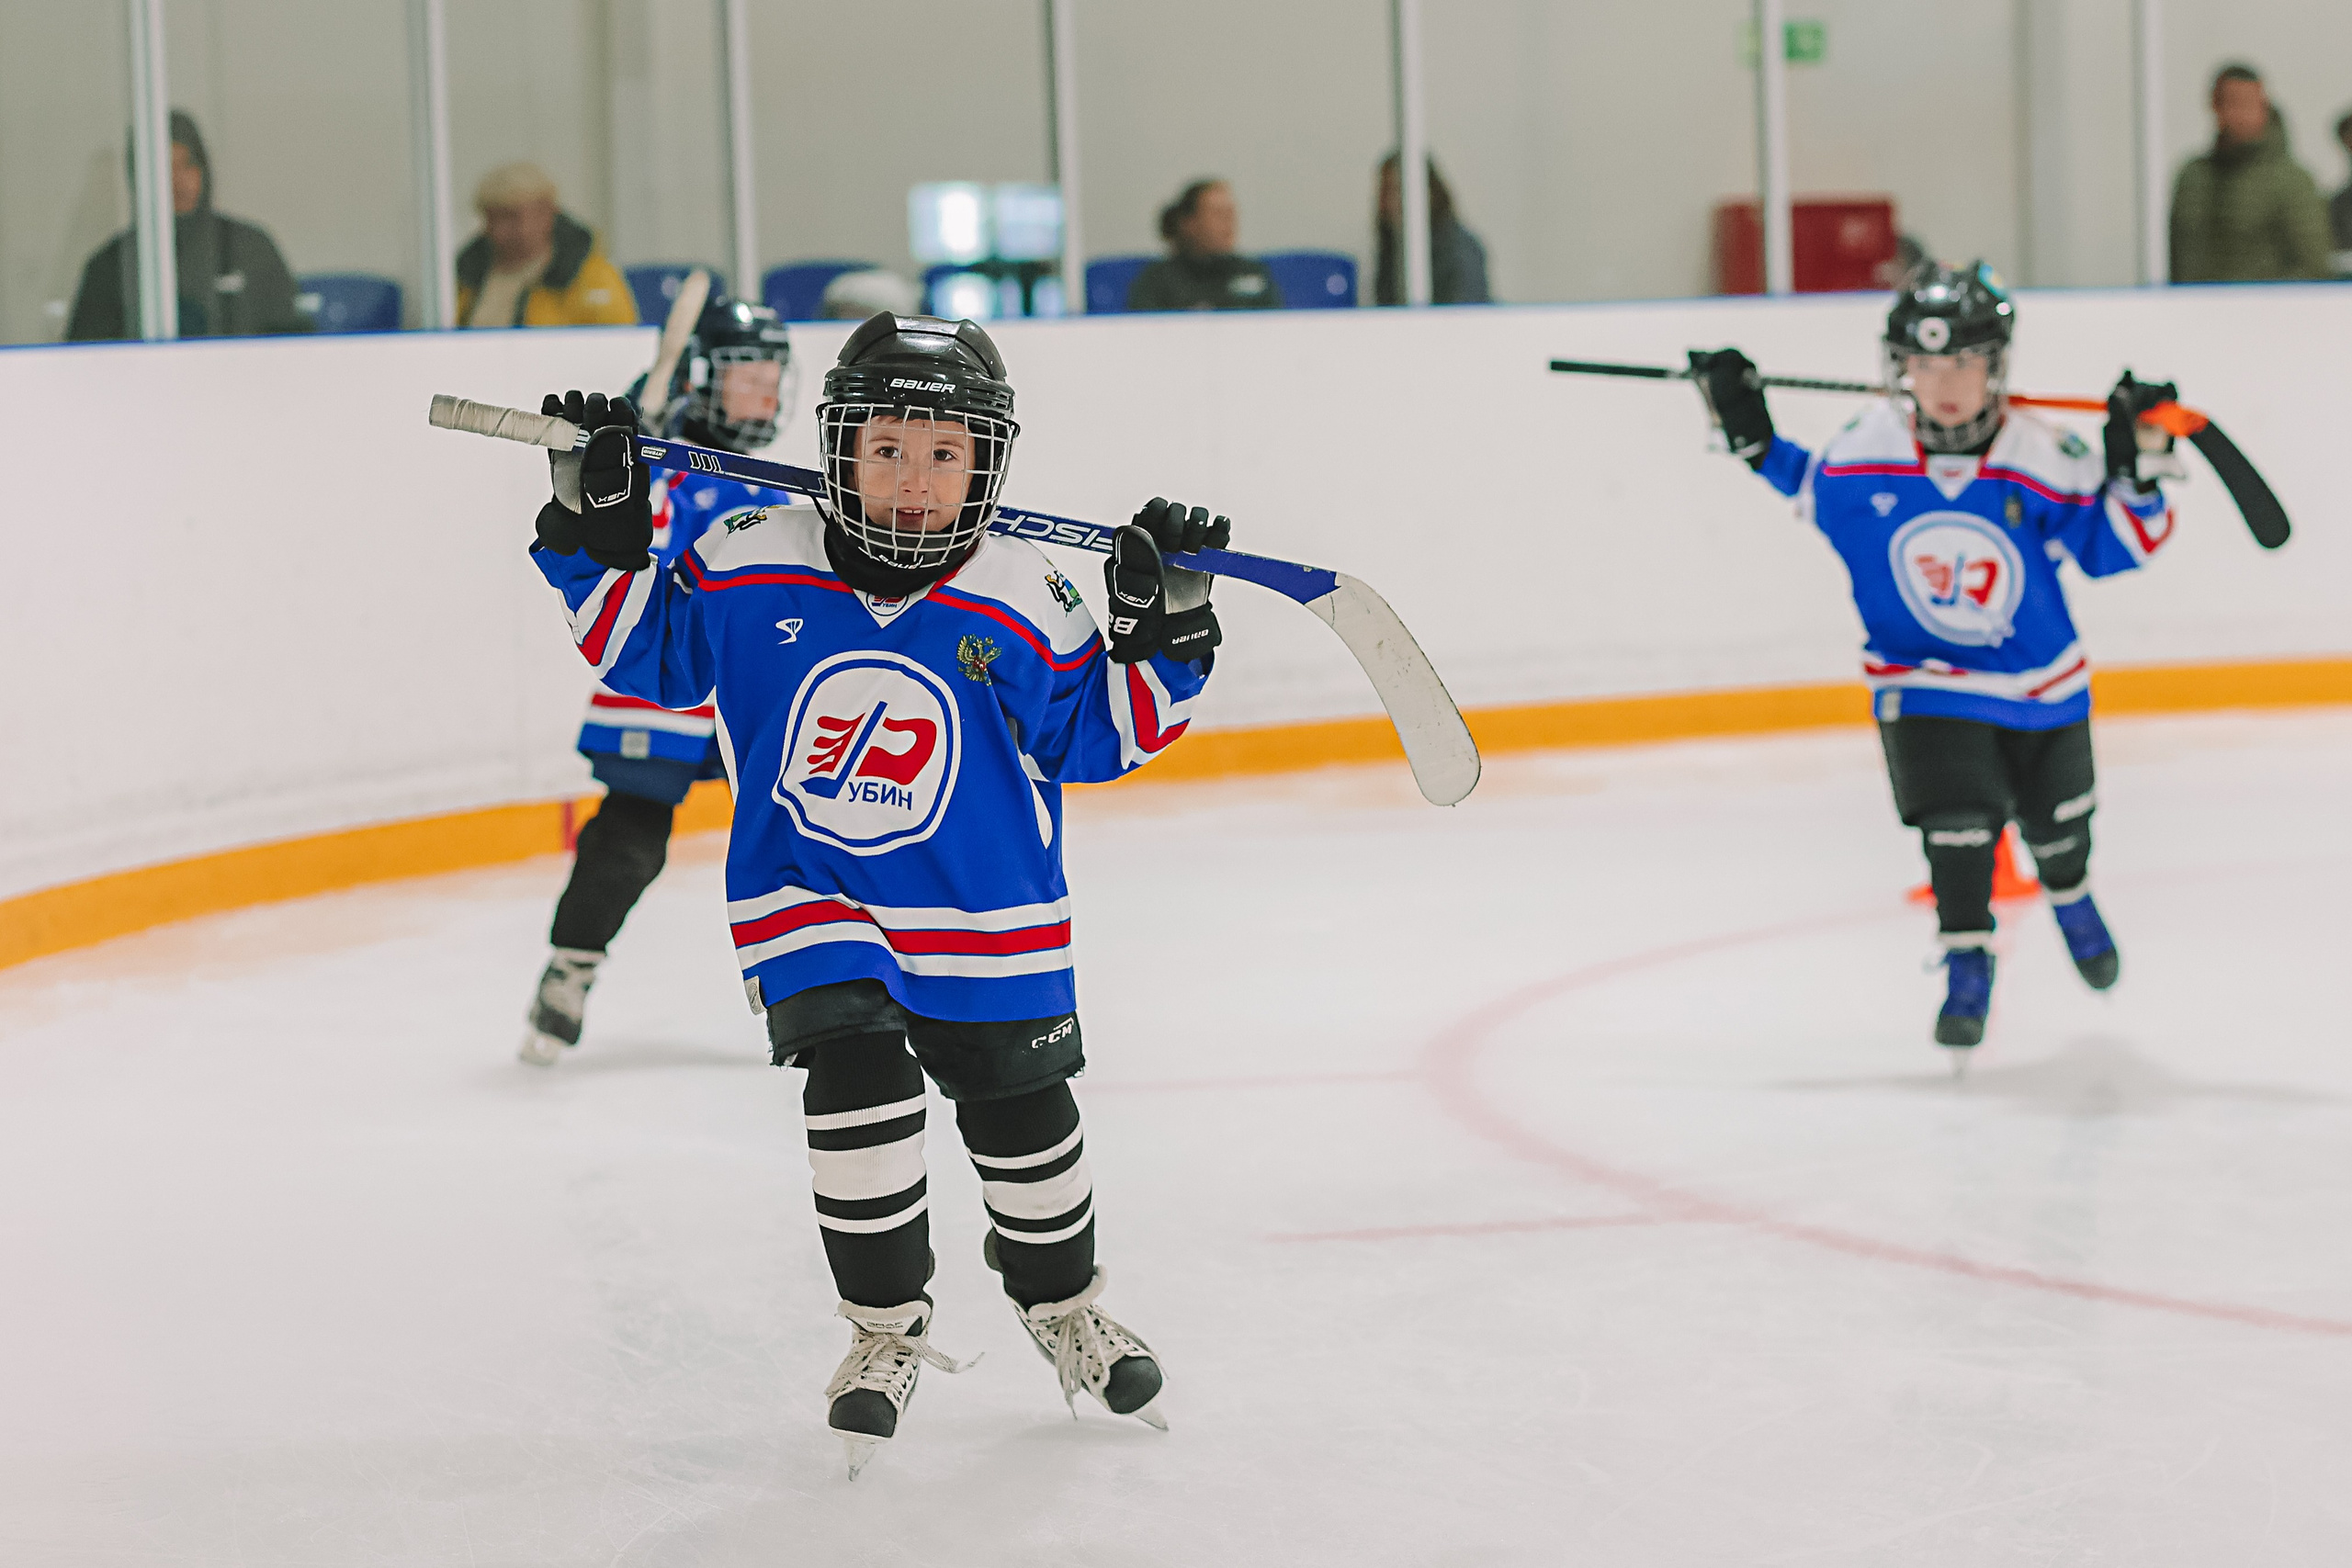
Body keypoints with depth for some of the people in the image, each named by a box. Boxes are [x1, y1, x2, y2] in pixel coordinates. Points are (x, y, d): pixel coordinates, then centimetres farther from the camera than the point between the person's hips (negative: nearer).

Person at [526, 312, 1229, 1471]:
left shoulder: (1022, 603, -8)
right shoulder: (751, 568, -9)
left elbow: (1096, 732, 1)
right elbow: (651, 648, 4)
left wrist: (1161, 633, -12)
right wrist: (601, 538, -7)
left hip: (985, 917, 1)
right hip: (806, 900, -1)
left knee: (1025, 1119, 11)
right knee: (860, 1091, -18)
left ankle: (1062, 1308, 38)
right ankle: (885, 1329, 3)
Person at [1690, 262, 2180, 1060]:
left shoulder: (2042, 460, -23)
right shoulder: (1863, 453, -18)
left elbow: (2109, 545, -12)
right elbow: (1806, 487, 5)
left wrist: (2136, 471, -28)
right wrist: (1753, 439, -5)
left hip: (2042, 680, 1)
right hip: (1923, 679, -1)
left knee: (2055, 820, 20)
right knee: (1956, 817, -17)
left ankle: (2071, 897, 55)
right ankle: (1967, 963, 5)